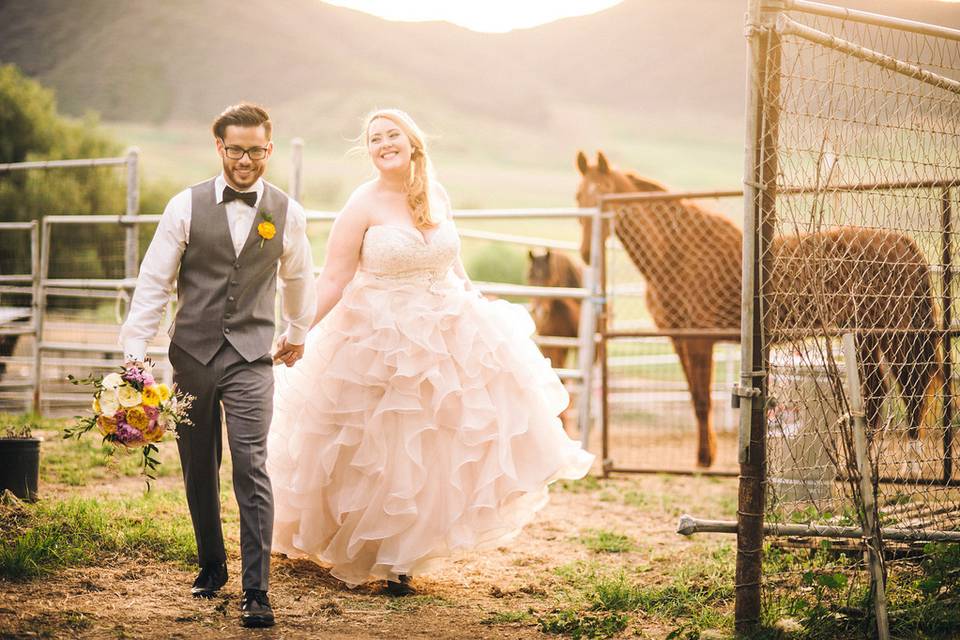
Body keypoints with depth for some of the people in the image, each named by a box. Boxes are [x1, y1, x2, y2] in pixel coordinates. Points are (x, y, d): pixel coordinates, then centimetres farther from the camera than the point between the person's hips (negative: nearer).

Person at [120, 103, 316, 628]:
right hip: (192, 353, 1)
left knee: (251, 468, -12)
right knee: (198, 469, 11)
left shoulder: (287, 213, 1)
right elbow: (153, 282, -1)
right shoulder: (186, 206, -3)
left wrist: (297, 333, 31)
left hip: (251, 355, -1)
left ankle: (256, 592, -10)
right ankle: (211, 565, 32)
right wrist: (134, 352, -6)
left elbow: (298, 277, 20)